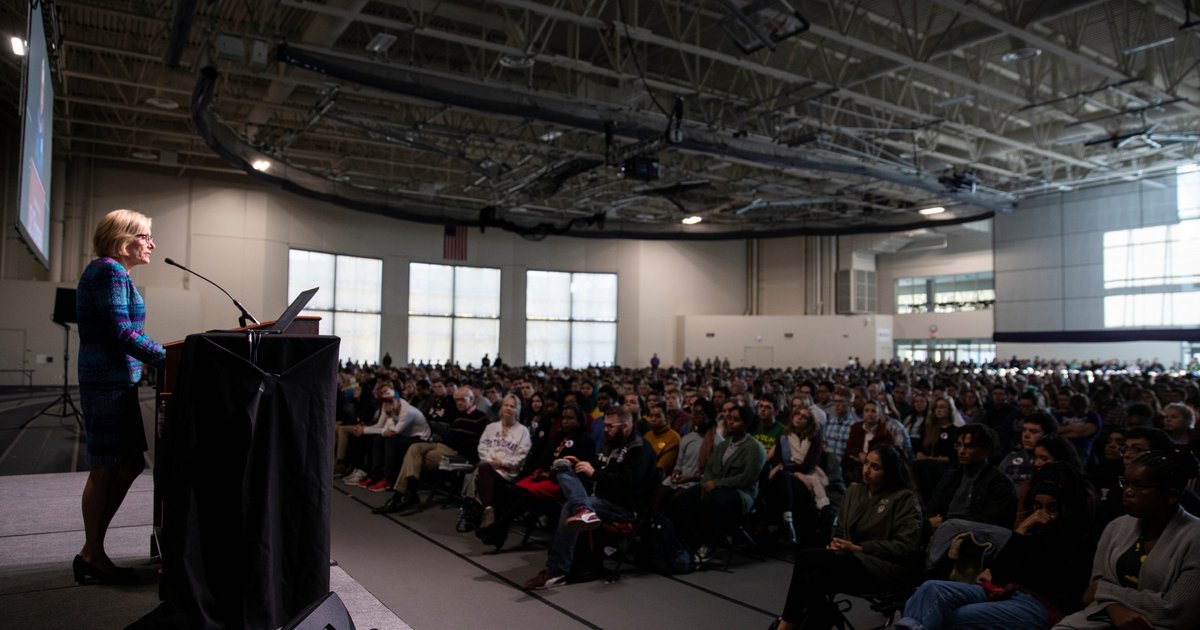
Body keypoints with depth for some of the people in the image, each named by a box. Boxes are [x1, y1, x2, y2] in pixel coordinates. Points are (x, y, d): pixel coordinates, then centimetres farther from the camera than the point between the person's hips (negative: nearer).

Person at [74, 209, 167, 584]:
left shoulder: (113, 272, 19)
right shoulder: (109, 272, -13)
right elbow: (122, 334, -21)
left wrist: (163, 356, 16)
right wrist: (171, 359, -21)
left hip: (118, 381, 10)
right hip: (109, 384, -10)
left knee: (130, 465, 12)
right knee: (106, 469, -1)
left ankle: (91, 552, 21)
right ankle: (93, 557, 12)